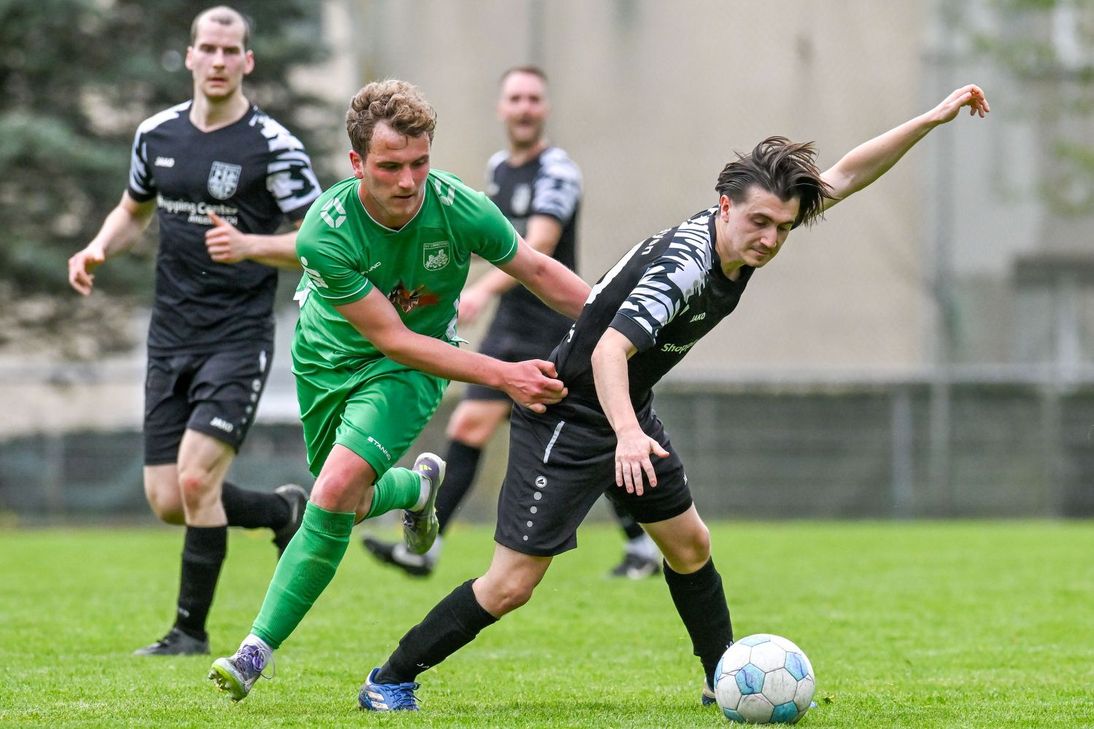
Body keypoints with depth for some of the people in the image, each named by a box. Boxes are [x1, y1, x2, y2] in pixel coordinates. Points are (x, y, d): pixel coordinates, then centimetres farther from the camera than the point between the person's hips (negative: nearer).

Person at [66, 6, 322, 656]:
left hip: (239, 339, -6)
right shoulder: (157, 134, 7)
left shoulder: (272, 144, -9)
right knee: (167, 501, 2)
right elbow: (134, 211, 24)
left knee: (195, 478, -18)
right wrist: (100, 249, 3)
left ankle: (192, 629, -2)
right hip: (171, 339, 6)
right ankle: (284, 511, 30)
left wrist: (250, 246, -23)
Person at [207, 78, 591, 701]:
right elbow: (392, 339, -29)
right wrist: (501, 375, -35)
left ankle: (258, 651, -16)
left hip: (413, 369, -1)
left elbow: (538, 270, -7)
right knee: (349, 507, 17)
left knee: (337, 488, -23)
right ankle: (419, 485, 55)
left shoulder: (460, 209, -28)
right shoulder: (326, 233, -33)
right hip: (330, 359, 1)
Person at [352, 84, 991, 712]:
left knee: (690, 547, 14)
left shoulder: (745, 239, -6)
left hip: (630, 413, 9)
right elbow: (609, 350, -42)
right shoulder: (684, 267, -32)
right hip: (569, 418, -9)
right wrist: (629, 434, -58)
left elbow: (846, 176, 4)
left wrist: (932, 120, -1)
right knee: (512, 586, -8)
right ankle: (393, 679, 6)